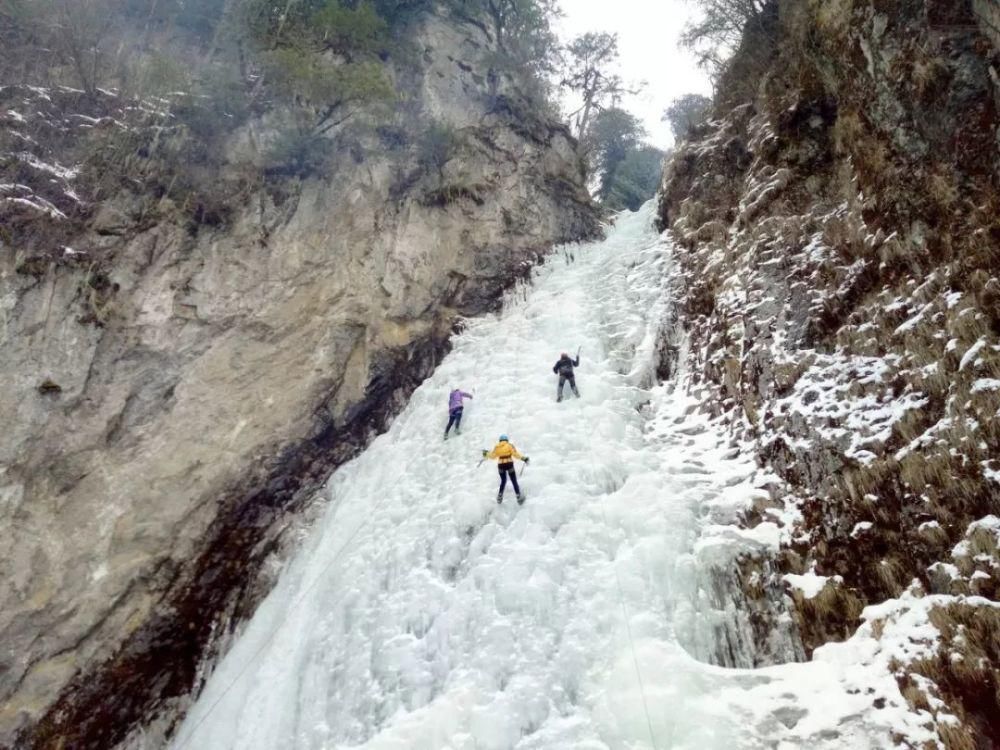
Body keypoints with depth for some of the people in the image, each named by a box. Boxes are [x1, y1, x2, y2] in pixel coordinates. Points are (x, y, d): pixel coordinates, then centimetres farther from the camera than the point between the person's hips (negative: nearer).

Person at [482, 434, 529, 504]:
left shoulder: (497, 447, 7)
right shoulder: (510, 445, 2)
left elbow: (493, 456, 7)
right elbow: (515, 454, -8)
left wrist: (486, 454, 24)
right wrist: (523, 458, -3)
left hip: (500, 465, 3)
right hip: (509, 464, -2)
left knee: (503, 481, 23)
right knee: (514, 481, 7)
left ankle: (500, 496, 23)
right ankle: (519, 497, 4)